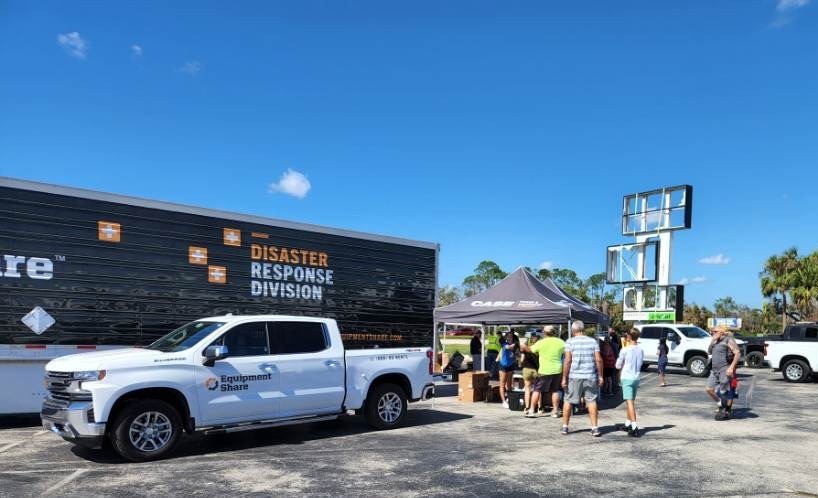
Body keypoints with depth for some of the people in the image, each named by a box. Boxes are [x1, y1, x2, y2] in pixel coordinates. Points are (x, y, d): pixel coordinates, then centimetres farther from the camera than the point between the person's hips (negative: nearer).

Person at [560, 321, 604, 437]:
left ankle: (565, 427, 16)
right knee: (591, 401, 9)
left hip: (574, 376, -2)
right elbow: (598, 359, -1)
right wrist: (600, 376, 7)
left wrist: (564, 377, -6)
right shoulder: (593, 341, 3)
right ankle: (594, 428, 6)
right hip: (590, 376, 2)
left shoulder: (570, 342, -4)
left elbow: (567, 361, -10)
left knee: (568, 401, 10)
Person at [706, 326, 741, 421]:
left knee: (726, 392, -3)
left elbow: (738, 353, -15)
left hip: (725, 370, -8)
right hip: (714, 370, 8)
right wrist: (712, 341, 5)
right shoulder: (716, 342, 19)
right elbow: (709, 352, 18)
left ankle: (727, 412, 8)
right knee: (709, 389, 5)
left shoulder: (728, 340, -7)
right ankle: (720, 405, 23)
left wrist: (731, 367, -23)